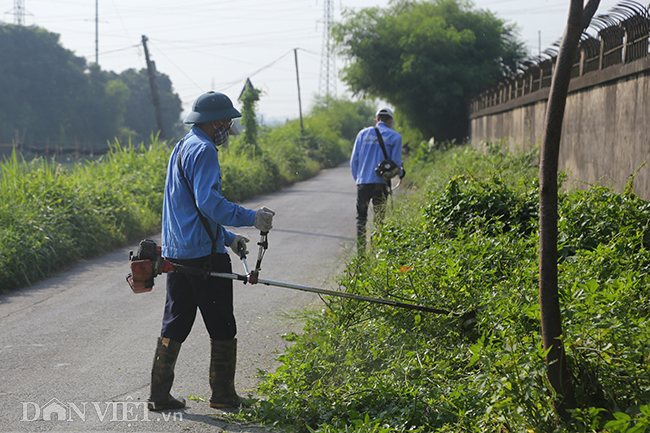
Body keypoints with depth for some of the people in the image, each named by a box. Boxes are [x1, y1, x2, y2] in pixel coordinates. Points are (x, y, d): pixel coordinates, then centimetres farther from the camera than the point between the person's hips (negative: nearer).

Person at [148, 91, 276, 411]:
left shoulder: (181, 148, 20)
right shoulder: (204, 150, -13)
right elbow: (209, 202, -25)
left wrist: (227, 237, 26)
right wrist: (251, 217, -24)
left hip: (176, 253, 9)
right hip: (204, 254, -9)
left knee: (175, 324, 11)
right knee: (221, 326, 3)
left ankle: (159, 394, 12)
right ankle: (222, 394, 10)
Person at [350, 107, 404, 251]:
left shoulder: (363, 134, 10)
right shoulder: (395, 136, 2)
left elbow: (354, 160, 9)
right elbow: (396, 162, 0)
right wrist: (400, 172, 21)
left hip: (362, 183, 2)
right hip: (380, 184, -2)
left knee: (361, 218, 10)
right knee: (379, 219, 5)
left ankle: (360, 251, 0)